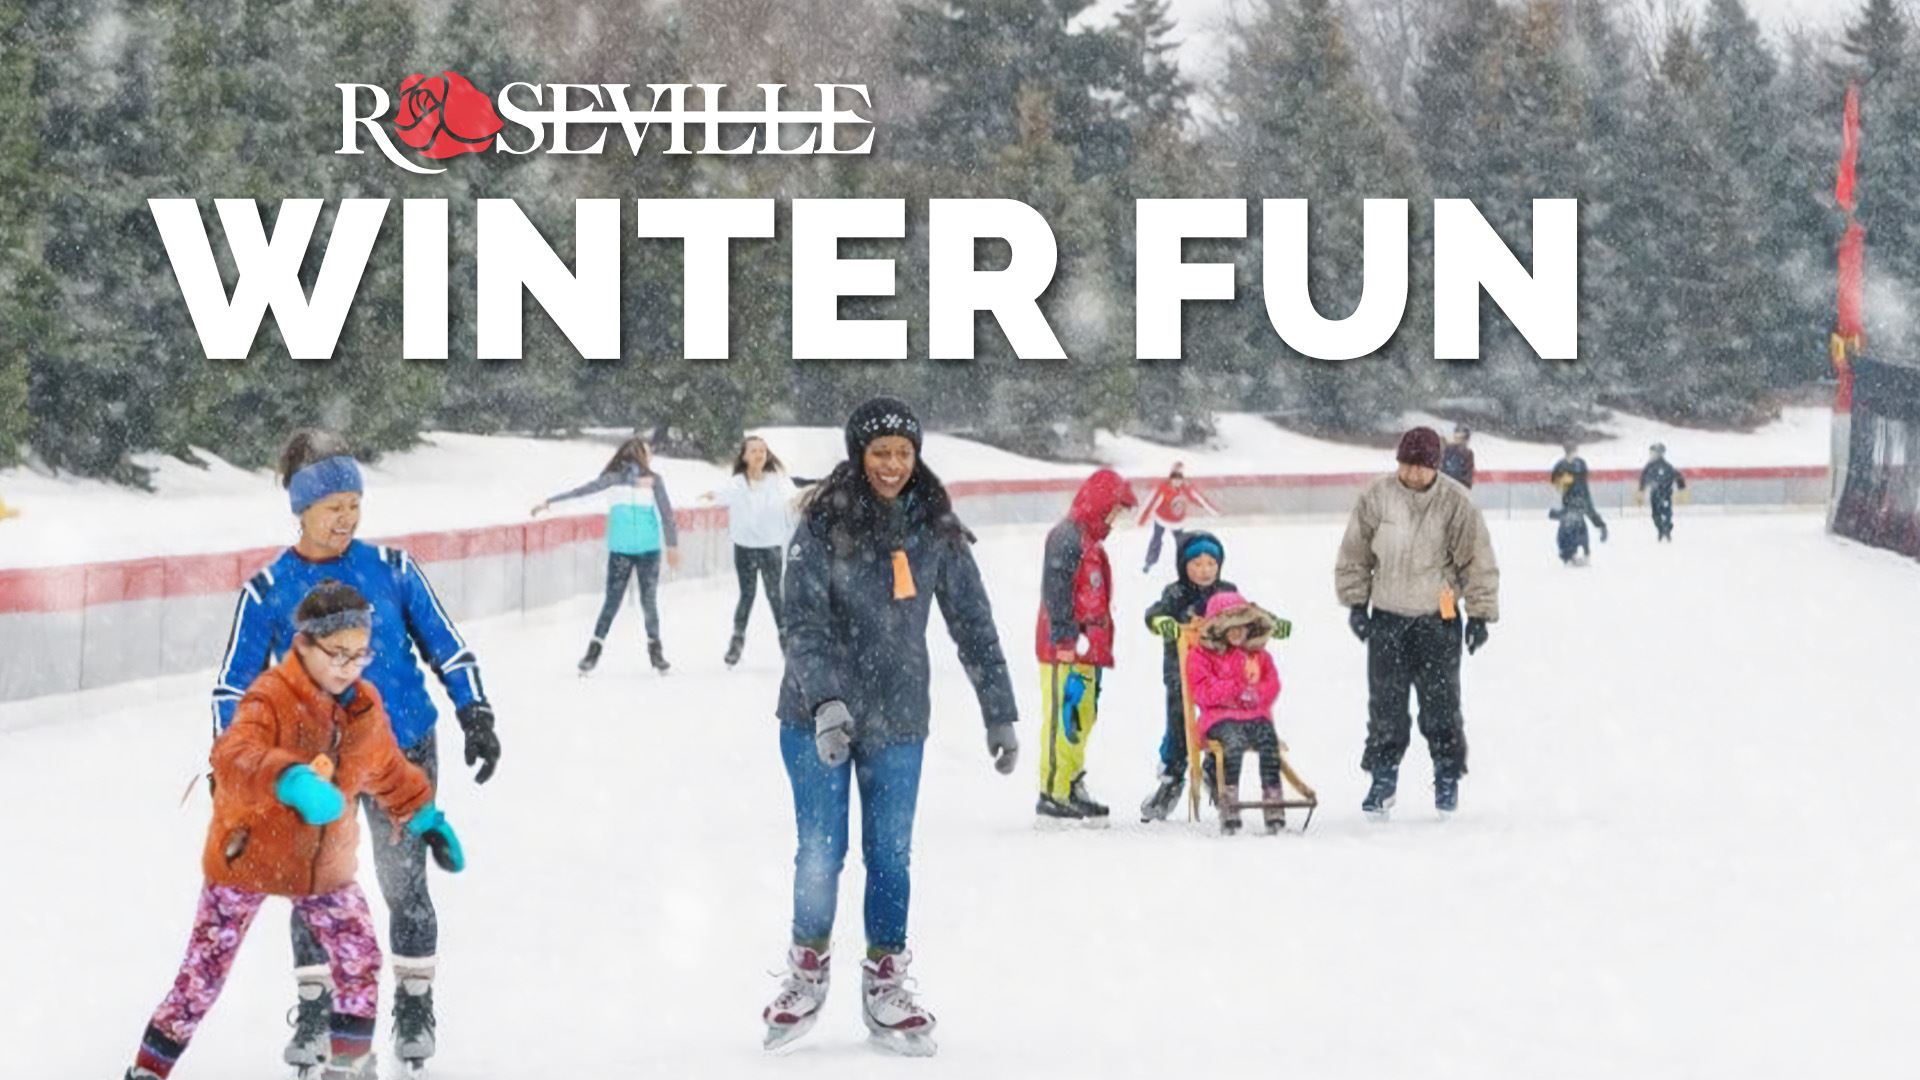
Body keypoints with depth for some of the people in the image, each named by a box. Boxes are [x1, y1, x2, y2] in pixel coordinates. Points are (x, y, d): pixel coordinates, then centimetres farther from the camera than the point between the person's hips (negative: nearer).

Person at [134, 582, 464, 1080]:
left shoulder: (364, 706, -1)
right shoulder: (270, 698, -23)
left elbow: (387, 770, 19)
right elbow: (233, 757, -42)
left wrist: (426, 818, 25)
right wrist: (291, 780, -58)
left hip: (324, 863, 5)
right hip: (246, 856, -5)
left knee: (360, 959, -1)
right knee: (204, 973, -1)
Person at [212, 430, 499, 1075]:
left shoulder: (390, 569, -4)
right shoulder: (268, 591, -5)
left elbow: (446, 646, 4)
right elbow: (234, 686, -1)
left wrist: (476, 717, -2)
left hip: (402, 752, 0)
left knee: (404, 882, 3)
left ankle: (414, 1006, 17)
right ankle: (313, 1012, 16)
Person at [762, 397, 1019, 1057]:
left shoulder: (936, 532, -1)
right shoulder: (823, 526, -11)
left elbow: (972, 623, 4)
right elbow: (805, 623, -16)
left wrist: (999, 714, 2)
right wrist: (826, 701, -29)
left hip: (897, 720, 2)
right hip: (818, 717, -2)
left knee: (890, 855, 6)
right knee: (821, 851, 3)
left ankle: (886, 986, 19)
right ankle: (808, 972, 24)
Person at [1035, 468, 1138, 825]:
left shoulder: (1090, 540, 21)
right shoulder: (1067, 537, -10)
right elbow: (1055, 591, -17)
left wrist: (1099, 645, 23)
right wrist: (1064, 638, -21)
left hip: (1086, 650, 10)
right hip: (1065, 650, -10)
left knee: (1082, 718, 13)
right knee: (1064, 718, -10)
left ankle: (1072, 787, 19)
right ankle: (1053, 794, -10)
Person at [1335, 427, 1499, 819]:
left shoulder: (1455, 503, -9)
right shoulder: (1376, 498, -5)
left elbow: (1479, 562, -3)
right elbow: (1354, 554, 6)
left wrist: (1480, 614, -5)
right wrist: (1356, 602, 3)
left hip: (1438, 618, -2)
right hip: (1387, 615, 2)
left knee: (1441, 700, 1)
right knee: (1385, 702, 3)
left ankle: (1448, 775, 15)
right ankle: (1383, 778, 12)